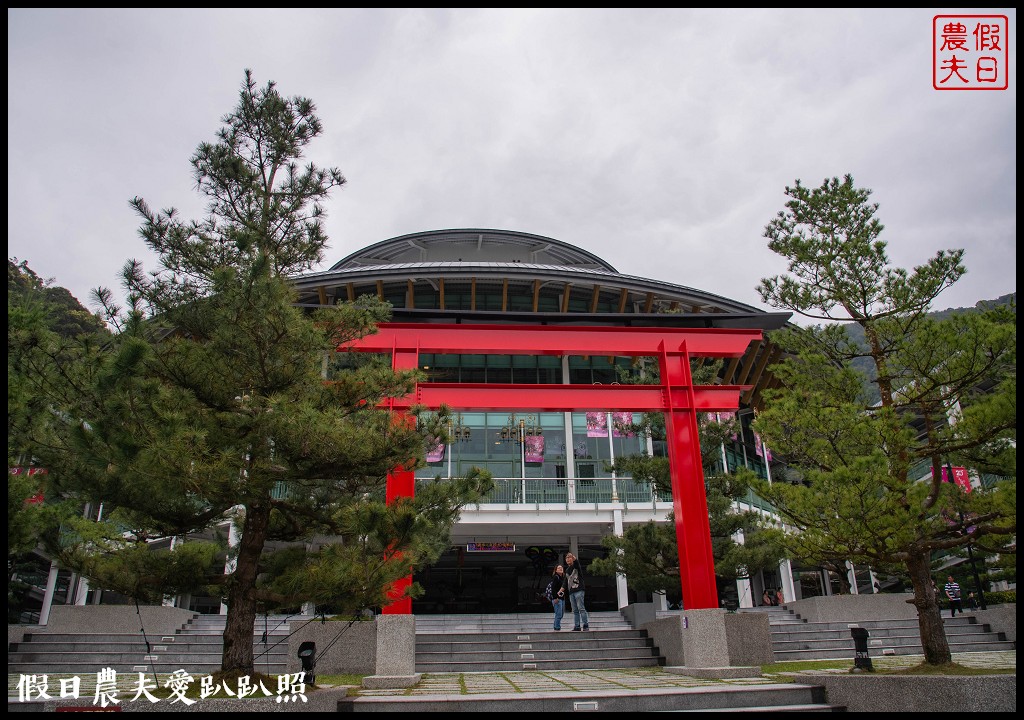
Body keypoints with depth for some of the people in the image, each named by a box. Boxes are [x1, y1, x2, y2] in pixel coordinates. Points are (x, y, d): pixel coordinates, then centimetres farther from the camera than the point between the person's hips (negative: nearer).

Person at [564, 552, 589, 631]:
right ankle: (577, 626, 5)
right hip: (571, 592, 7)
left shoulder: (576, 566, 2)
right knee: (575, 610, 4)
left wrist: (573, 557, -43)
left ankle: (586, 625, -10)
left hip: (578, 590, -7)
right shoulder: (567, 570, 20)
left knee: (581, 608, -11)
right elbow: (566, 581, 22)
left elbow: (576, 562, -22)